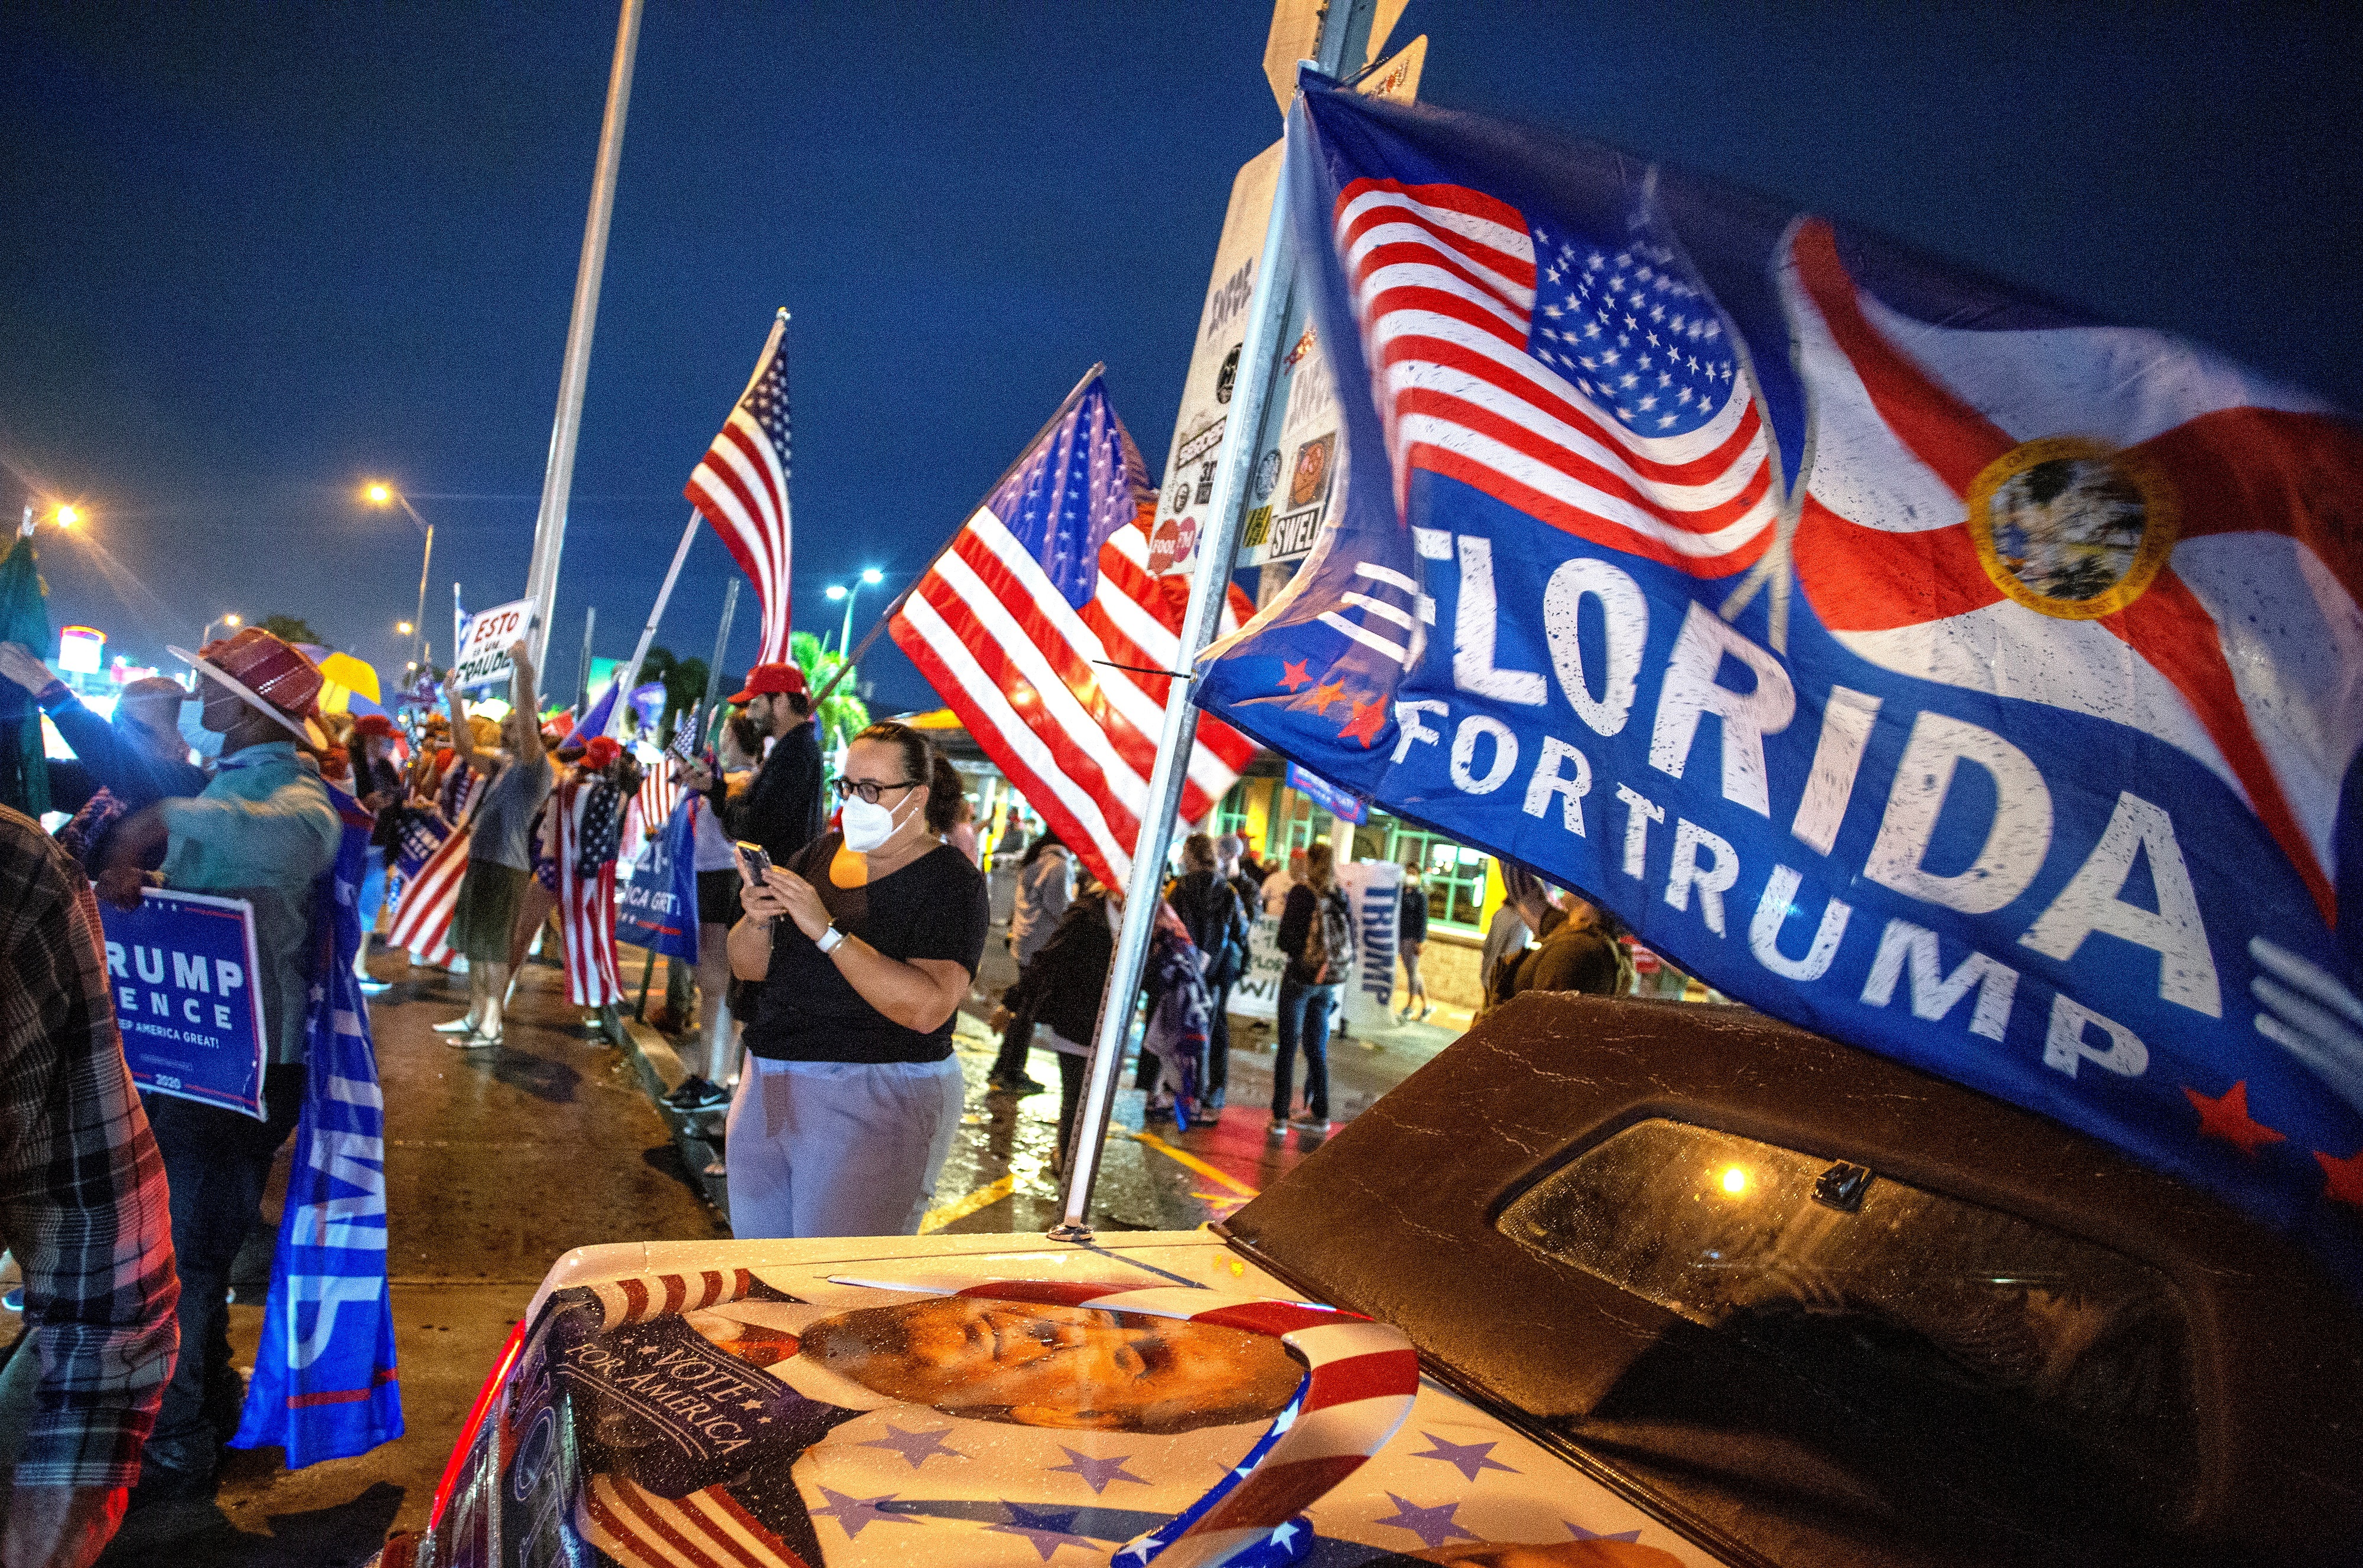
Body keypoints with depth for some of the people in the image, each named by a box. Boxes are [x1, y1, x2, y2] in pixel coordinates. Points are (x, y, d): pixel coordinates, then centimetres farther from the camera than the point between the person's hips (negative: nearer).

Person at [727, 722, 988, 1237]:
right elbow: (748, 967, 13)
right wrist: (757, 922, -9)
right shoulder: (821, 854, 10)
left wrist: (826, 930, -25)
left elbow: (928, 1009, -24)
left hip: (875, 1104, -6)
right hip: (768, 1090, 7)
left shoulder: (950, 881, -10)